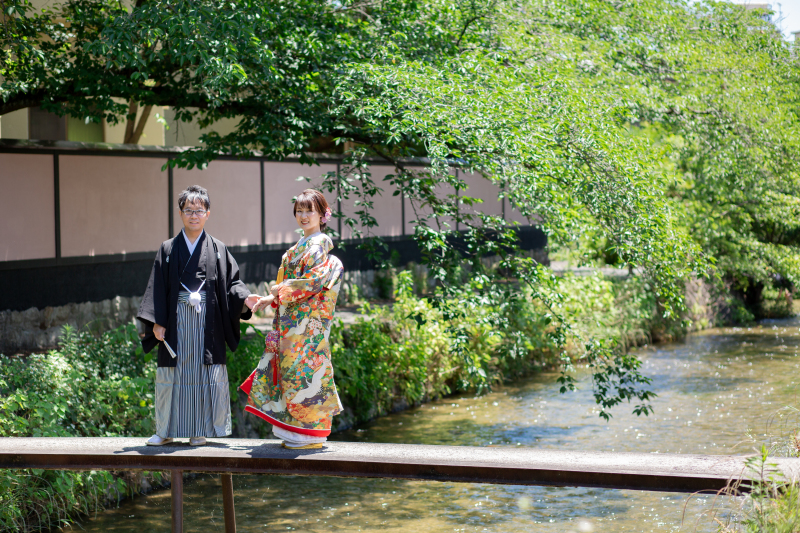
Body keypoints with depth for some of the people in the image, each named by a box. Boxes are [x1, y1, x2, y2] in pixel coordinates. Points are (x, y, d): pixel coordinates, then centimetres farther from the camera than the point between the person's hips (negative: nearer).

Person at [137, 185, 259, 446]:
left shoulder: (217, 250, 8)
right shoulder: (168, 250, 7)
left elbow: (231, 281, 5)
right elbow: (157, 288, 4)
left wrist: (245, 298, -15)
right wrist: (157, 322, -5)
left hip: (207, 323, 0)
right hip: (176, 321, 0)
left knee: (204, 374, 0)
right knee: (172, 374, 3)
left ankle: (199, 430, 10)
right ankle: (166, 430, 14)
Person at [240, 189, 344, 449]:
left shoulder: (318, 245, -9)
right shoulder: (301, 245, 19)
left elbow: (314, 281, -18)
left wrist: (281, 292, -11)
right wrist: (272, 298, 9)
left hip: (307, 321, -9)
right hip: (292, 319, 9)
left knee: (302, 367, -8)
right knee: (291, 365, 8)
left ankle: (310, 433, -2)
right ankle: (297, 432, 12)